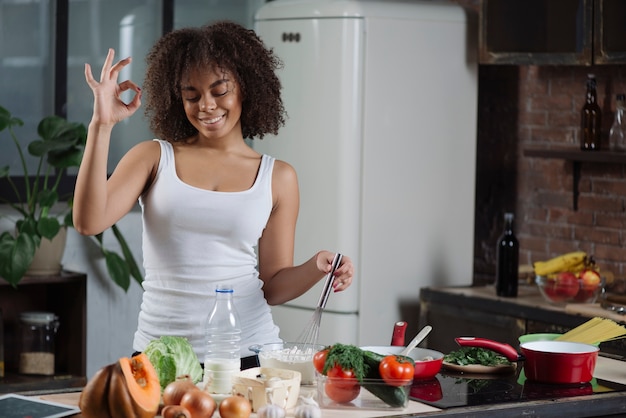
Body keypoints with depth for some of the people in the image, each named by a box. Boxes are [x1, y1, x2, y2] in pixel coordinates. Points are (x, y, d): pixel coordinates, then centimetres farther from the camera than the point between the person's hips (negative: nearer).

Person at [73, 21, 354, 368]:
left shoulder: (277, 178, 7)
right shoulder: (153, 157, 6)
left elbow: (273, 287, 9)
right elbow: (89, 222, -9)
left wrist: (317, 268, -12)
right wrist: (101, 126, -12)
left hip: (249, 350, 0)